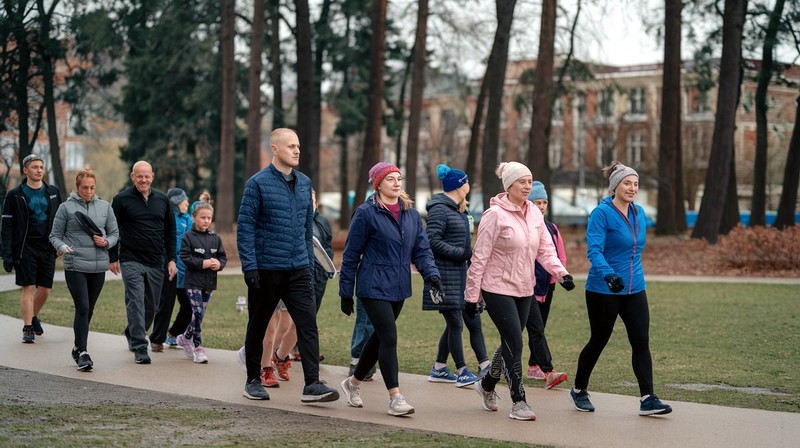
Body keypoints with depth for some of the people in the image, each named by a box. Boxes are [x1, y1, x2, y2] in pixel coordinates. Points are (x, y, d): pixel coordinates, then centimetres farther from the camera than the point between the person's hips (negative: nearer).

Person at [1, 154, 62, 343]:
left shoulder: (53, 192, 8)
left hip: (47, 248, 4)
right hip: (25, 248, -3)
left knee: (45, 290, 7)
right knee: (28, 288, -7)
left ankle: (33, 317, 32)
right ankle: (28, 328, 1)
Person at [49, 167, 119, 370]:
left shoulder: (105, 207, 9)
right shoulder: (66, 207, 0)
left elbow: (115, 233, 15)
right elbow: (55, 236, 3)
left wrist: (106, 242, -6)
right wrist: (63, 247, -17)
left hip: (99, 266, 4)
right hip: (75, 265, -4)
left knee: (89, 309, 12)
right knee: (82, 308, -12)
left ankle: (78, 347, 27)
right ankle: (82, 353, -11)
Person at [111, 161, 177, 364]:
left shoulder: (162, 200, 8)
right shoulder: (122, 199, -2)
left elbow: (170, 231, 13)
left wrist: (172, 259, 7)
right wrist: (112, 258, -1)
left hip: (156, 263, 4)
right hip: (131, 261, -4)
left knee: (151, 307, 11)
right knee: (136, 303, -13)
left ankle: (133, 334, 36)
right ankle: (140, 348, -13)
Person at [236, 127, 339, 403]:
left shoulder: (304, 183, 11)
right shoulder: (258, 183, -7)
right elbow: (245, 226, -9)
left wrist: (309, 261, 16)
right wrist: (249, 266, -15)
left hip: (298, 270, 4)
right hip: (266, 270, -4)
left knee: (308, 324, -8)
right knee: (258, 326, 9)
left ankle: (312, 384, -11)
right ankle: (253, 381, 23)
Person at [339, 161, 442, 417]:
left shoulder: (411, 214, 10)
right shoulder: (366, 214, -8)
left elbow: (421, 249, 10)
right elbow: (351, 255, -5)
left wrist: (431, 274, -9)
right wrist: (346, 293, -4)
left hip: (399, 288, 7)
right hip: (374, 288, -7)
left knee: (380, 337, 15)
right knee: (389, 338, -13)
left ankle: (353, 382, 34)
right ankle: (395, 398, -11)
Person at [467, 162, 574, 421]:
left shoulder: (534, 213, 6)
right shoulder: (495, 214, -13)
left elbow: (545, 250, 6)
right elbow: (480, 256, -12)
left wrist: (561, 273, -12)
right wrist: (471, 294, -12)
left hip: (524, 290, 7)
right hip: (498, 289, -7)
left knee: (511, 343, 14)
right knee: (514, 343, -10)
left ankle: (487, 385, 37)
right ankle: (518, 402, -3)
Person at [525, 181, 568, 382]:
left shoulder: (551, 228, 11)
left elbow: (561, 256, 15)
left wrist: (554, 276, 1)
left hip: (547, 286, 7)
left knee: (538, 328, 12)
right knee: (536, 329, -11)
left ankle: (534, 367, 19)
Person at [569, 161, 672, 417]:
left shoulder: (639, 213, 8)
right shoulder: (602, 213, -13)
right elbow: (593, 250, -24)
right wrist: (608, 274, -40)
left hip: (634, 290, 6)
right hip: (603, 290, -5)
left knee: (641, 342, -4)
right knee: (598, 341, 7)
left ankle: (648, 399, -4)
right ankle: (579, 391, 26)